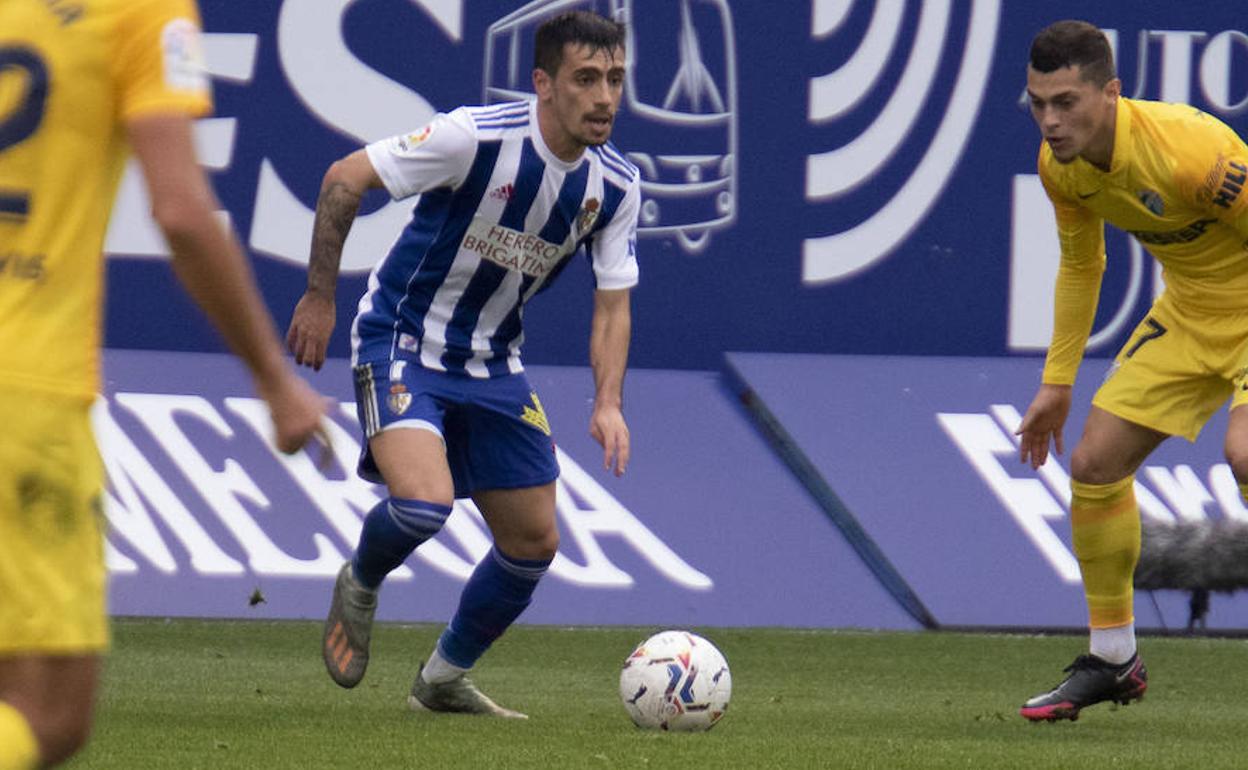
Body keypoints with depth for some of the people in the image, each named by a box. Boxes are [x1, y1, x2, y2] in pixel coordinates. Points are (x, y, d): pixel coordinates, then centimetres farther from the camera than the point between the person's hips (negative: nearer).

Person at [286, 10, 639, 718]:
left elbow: (612, 305, 1)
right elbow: (345, 180, -17)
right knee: (425, 501, -28)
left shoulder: (617, 185, -7)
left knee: (535, 541, 6)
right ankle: (360, 587, 7)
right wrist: (320, 298, -14)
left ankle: (445, 679, 29)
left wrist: (609, 404, -15)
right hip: (401, 343, -6)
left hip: (492, 364, 6)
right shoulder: (476, 137, -24)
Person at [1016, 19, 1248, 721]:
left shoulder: (1188, 151, -33)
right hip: (1188, 313, 8)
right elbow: (1081, 264, 10)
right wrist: (1057, 382, 10)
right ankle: (1112, 659, 18)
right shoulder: (1062, 164, -8)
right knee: (1095, 462, 2)